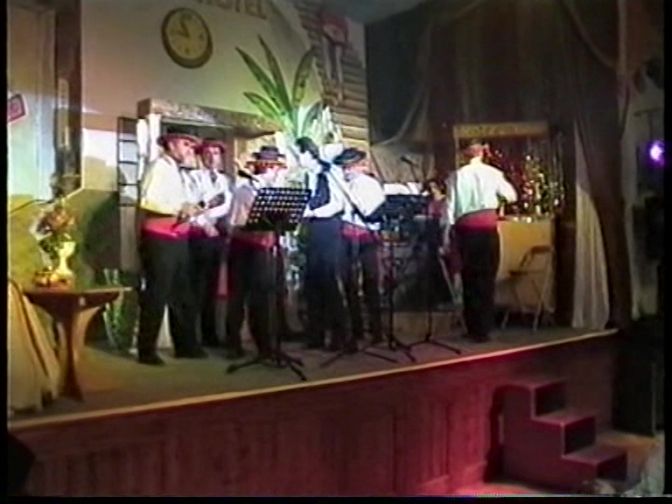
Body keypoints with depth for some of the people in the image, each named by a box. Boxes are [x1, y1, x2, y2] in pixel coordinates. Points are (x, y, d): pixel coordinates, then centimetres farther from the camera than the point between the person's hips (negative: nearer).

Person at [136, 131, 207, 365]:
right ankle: (147, 350, 7)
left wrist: (192, 210, -2)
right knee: (156, 294, -3)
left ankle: (185, 345, 23)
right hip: (159, 239, -9)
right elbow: (147, 201, -20)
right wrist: (179, 208, -22)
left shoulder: (183, 174, 20)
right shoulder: (158, 166, -7)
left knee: (182, 294, 13)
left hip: (179, 239, 9)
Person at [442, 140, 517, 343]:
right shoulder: (492, 173, 3)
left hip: (465, 228, 1)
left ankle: (473, 329, 14)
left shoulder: (456, 175, 3)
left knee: (469, 279, 9)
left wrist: (447, 236, 5)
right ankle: (483, 330, 5)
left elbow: (450, 207, 1)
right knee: (487, 278, 5)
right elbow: (512, 196, 14)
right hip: (487, 226, -1)